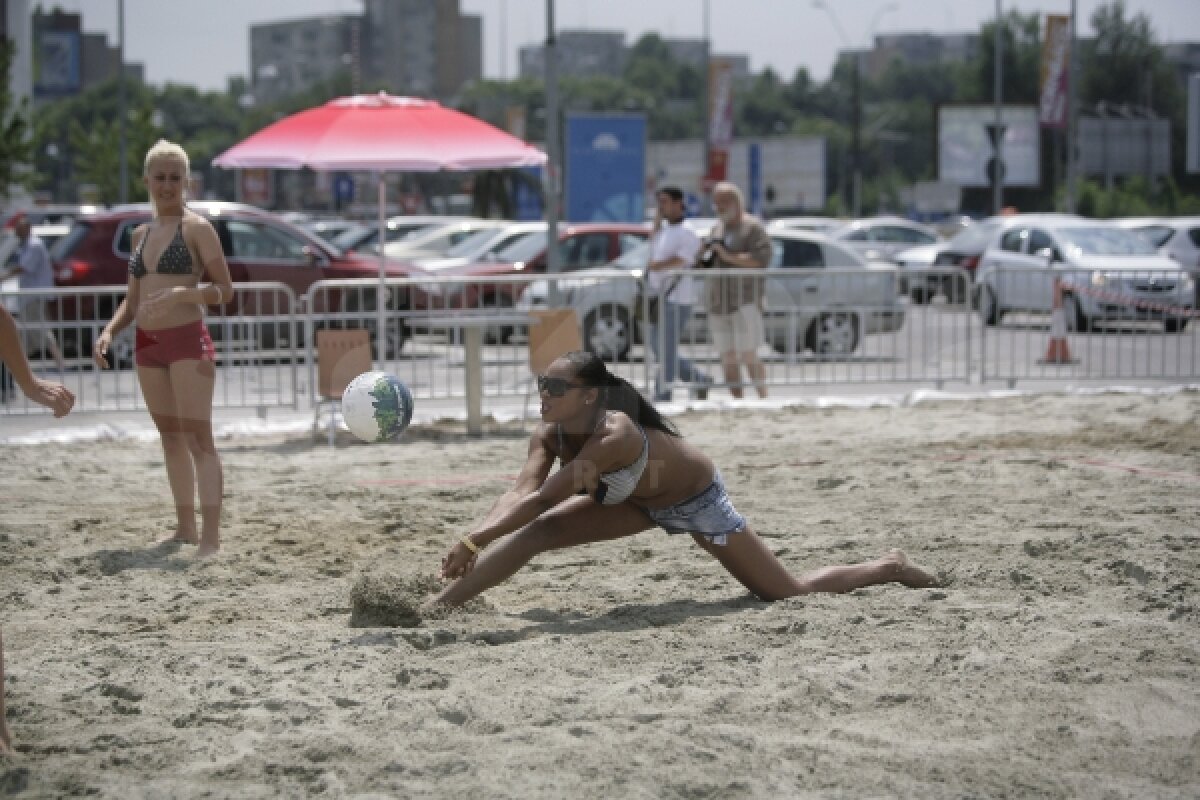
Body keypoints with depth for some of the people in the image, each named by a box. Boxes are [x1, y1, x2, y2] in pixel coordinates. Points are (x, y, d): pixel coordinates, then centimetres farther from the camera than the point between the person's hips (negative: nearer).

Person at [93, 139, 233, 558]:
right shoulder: (141, 234, 15)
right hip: (148, 345, 7)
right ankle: (185, 527, 21)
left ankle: (211, 536, -16)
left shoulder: (196, 228, -4)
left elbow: (225, 290, -7)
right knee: (171, 439, 12)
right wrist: (109, 331, 2)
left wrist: (181, 294, -22)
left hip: (188, 341, -7)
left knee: (198, 438, -12)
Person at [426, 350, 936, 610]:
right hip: (642, 501, 6)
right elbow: (520, 492, -30)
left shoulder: (613, 436, -41)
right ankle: (430, 609, -14)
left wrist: (475, 542, -50)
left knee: (790, 593, 4)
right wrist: (477, 537, -47)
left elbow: (541, 499, -45)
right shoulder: (549, 435, -18)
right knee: (534, 533, -14)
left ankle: (890, 568, 28)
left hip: (696, 500, -6)